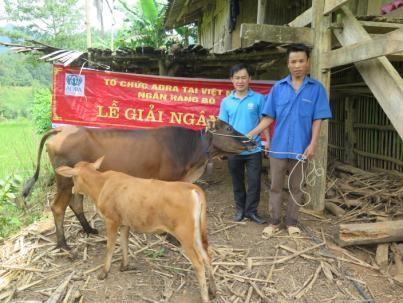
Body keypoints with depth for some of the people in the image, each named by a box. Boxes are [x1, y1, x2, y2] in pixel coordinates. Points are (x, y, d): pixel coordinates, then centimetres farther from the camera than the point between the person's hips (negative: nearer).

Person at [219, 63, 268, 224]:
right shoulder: (226, 101, 3)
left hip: (254, 149, -2)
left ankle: (251, 211, 17)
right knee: (237, 182, 14)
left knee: (254, 182, 3)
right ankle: (240, 209, 29)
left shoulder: (258, 98, -3)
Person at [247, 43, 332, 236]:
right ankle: (274, 222, 21)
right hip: (278, 146, 1)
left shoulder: (317, 88, -2)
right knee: (275, 186, 9)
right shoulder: (278, 87, 2)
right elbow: (269, 117, 2)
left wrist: (313, 144, -13)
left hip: (301, 147, -1)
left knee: (296, 188, 11)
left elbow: (317, 119, -3)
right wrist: (251, 134, -9)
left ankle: (292, 223, 24)